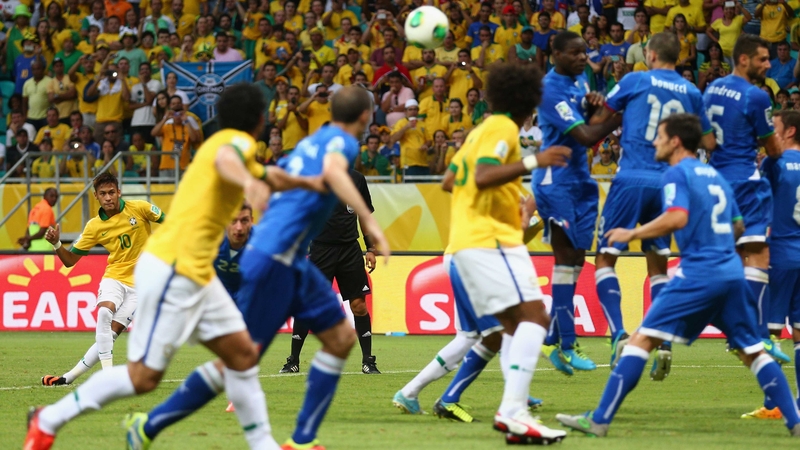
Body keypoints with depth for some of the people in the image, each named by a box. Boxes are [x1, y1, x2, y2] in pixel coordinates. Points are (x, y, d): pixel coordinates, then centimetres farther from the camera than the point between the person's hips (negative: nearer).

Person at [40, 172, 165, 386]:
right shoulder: (95, 226, -2)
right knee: (104, 312, -31)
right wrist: (56, 243, -17)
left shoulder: (139, 208, -7)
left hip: (140, 283, -1)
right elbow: (70, 260, 2)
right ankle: (108, 374, -26)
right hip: (114, 277, 1)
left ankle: (70, 376, -4)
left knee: (110, 334, -12)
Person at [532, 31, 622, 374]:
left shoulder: (580, 80, 10)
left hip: (579, 179, 9)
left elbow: (592, 125, 19)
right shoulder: (551, 90, -17)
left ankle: (553, 341, 13)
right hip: (556, 181, -9)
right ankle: (566, 345, -7)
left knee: (575, 261, 8)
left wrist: (595, 107, -1)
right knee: (566, 259, -8)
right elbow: (585, 137, -24)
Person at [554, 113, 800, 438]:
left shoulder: (677, 173, -3)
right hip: (732, 273, 7)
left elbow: (677, 217, -19)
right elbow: (737, 226, 26)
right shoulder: (715, 176, 19)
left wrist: (632, 234, -9)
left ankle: (600, 420, -12)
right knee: (752, 351, 15)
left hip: (698, 274, -7)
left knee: (643, 339, -7)